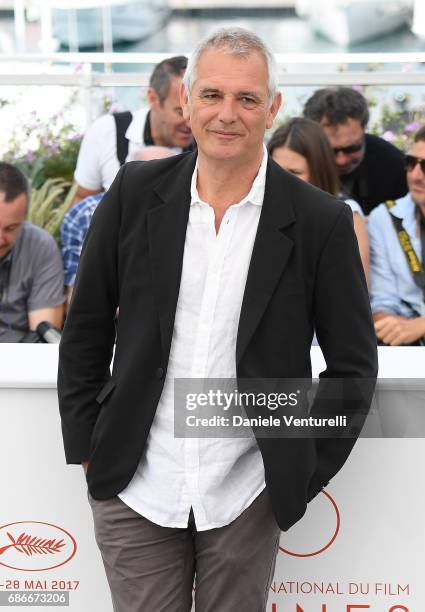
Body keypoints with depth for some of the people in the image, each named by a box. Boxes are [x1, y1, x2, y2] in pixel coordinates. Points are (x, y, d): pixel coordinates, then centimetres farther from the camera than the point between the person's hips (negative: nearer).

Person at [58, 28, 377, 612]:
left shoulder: (320, 222, -6)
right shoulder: (136, 192, -1)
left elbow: (353, 361, 3)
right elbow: (86, 329, 7)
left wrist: (310, 469, 2)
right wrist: (86, 446, 5)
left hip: (245, 495, -1)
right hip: (136, 485, 1)